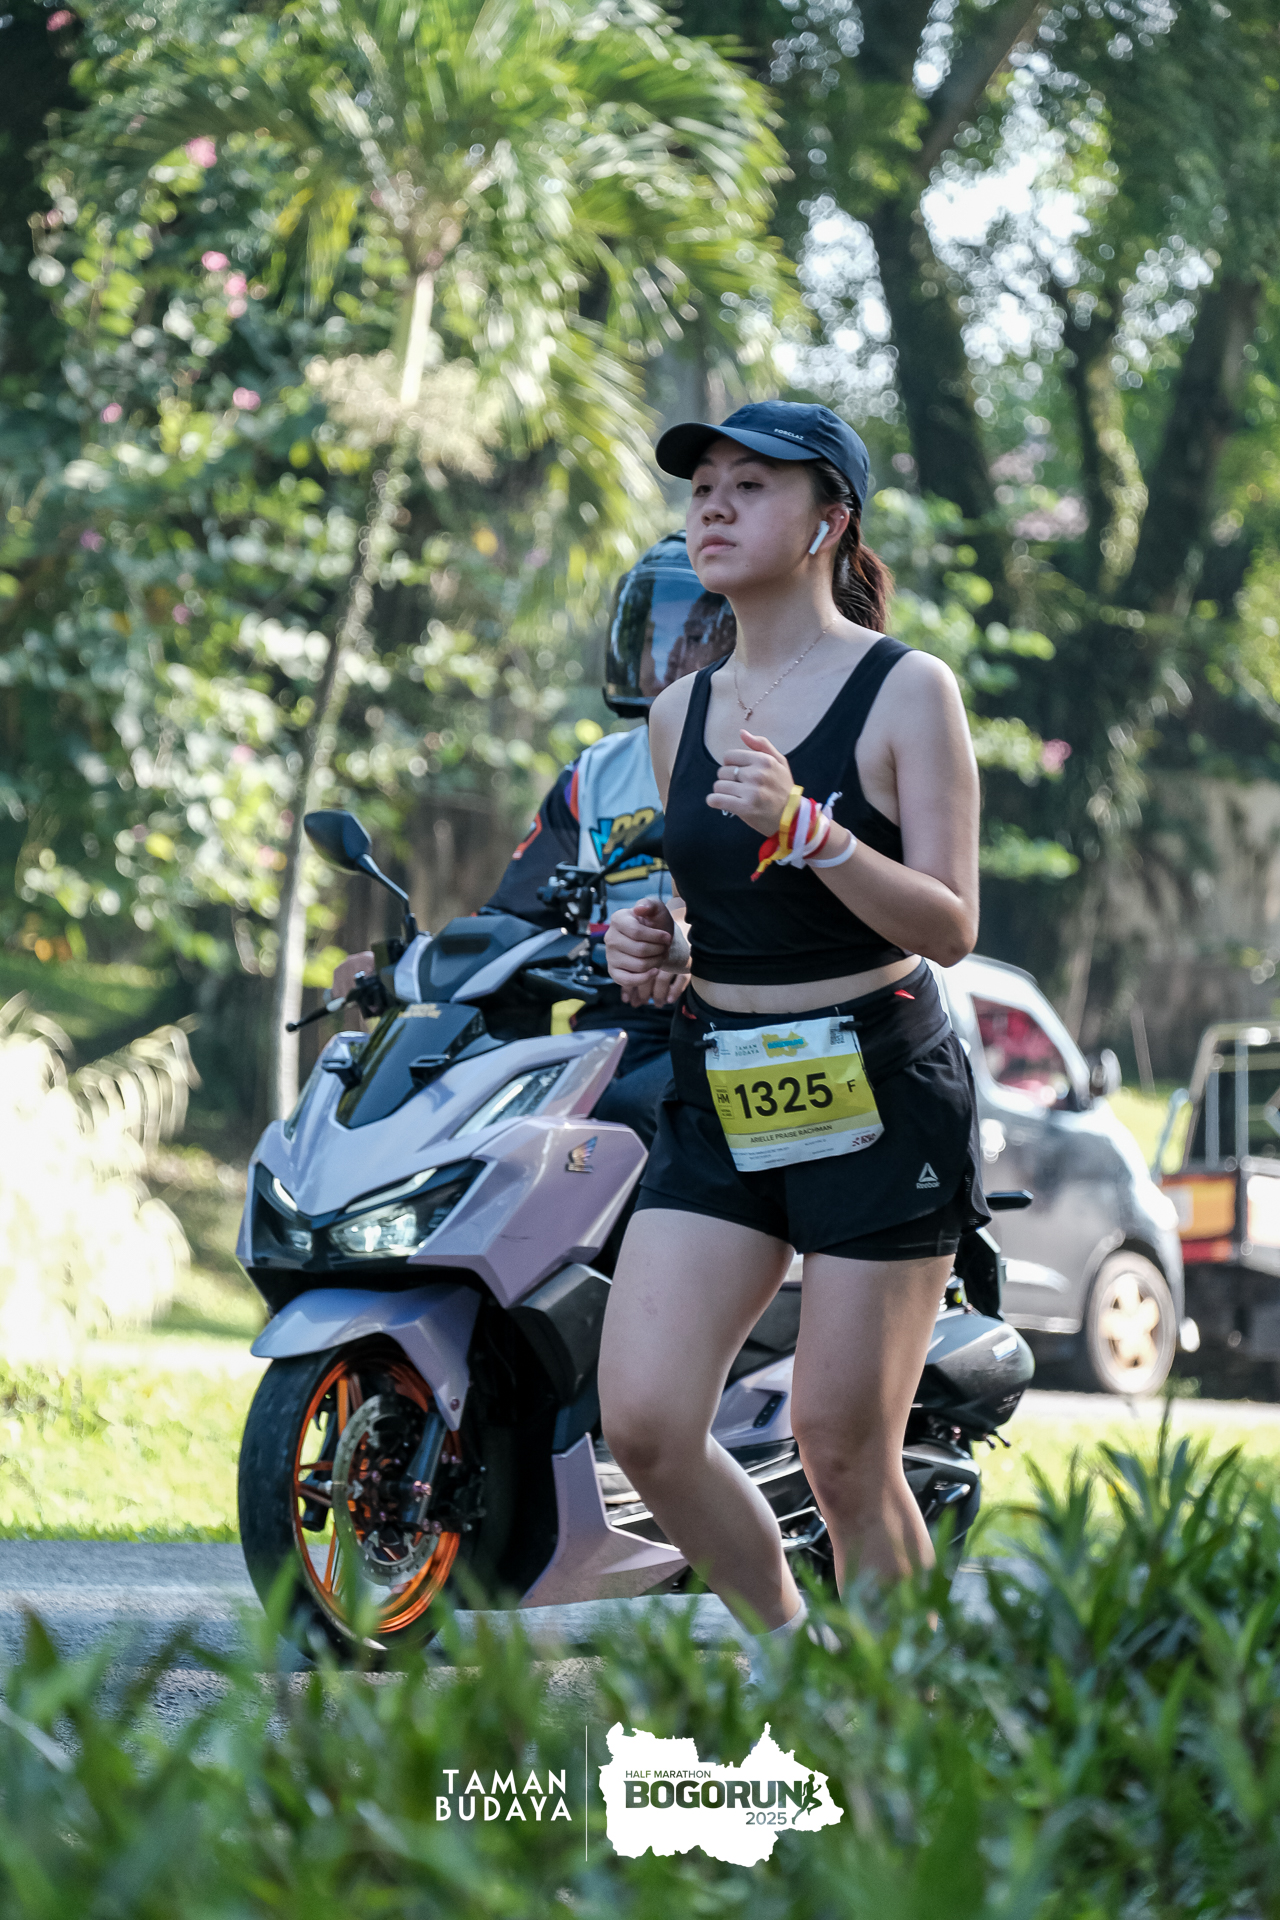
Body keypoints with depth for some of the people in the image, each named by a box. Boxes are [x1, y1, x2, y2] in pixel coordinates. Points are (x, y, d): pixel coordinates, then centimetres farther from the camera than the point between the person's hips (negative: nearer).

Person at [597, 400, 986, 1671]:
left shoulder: (905, 692, -6)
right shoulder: (681, 713, 12)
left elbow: (950, 926, -12)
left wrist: (805, 828, -25)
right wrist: (652, 949, 1)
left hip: (878, 1090, -5)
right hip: (717, 1093, 5)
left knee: (843, 1449, -2)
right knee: (642, 1423, -7)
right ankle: (788, 1643, 16)